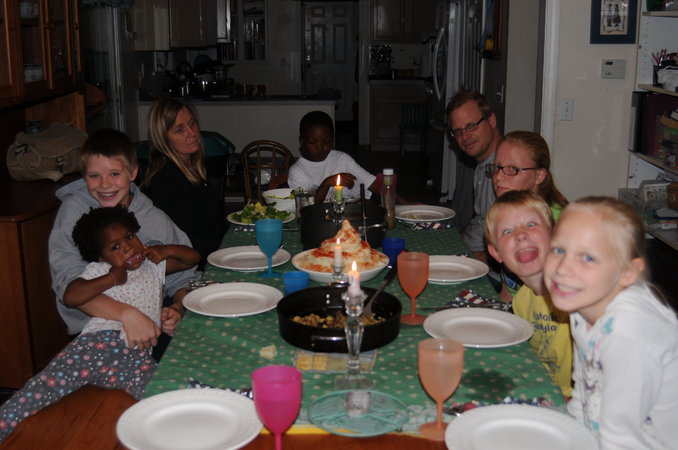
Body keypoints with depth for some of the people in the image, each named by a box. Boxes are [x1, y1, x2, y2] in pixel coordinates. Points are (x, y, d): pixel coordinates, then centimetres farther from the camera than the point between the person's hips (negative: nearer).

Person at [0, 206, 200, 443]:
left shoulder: (153, 265, 31)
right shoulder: (99, 270, 20)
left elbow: (192, 258, 38)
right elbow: (70, 297, 2)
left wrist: (167, 250, 20)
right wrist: (111, 278, 3)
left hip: (139, 353, 2)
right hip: (98, 342, -2)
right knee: (45, 385, -24)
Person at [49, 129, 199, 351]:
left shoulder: (156, 220, 2)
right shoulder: (74, 210, -6)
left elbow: (181, 279, 9)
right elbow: (68, 283, -18)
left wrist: (178, 310, -15)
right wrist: (126, 314, -34)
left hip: (150, 323, 4)